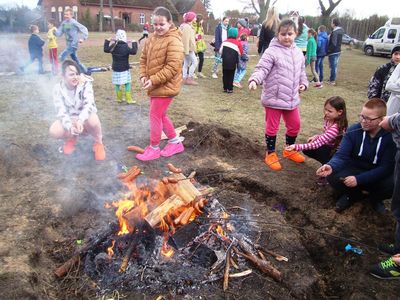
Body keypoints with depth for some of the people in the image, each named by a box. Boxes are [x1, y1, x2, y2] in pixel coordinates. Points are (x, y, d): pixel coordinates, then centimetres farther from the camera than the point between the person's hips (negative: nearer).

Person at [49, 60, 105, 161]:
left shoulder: (85, 84, -16)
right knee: (53, 131, -30)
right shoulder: (58, 89, -13)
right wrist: (70, 127, -40)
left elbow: (89, 104, -29)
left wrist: (80, 120, -48)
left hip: (85, 120, -2)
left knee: (93, 120, -39)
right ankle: (71, 138, 7)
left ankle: (98, 143, -7)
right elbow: (61, 112, -20)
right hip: (69, 121, 2)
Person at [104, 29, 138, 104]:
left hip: (116, 69, 4)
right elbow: (133, 52, -18)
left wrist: (107, 41, 23)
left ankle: (119, 98, 20)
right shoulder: (125, 47, -13)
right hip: (124, 69, -4)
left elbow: (106, 50, 11)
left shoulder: (113, 46, 0)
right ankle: (129, 99, 1)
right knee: (127, 84, 2)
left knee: (117, 84, 12)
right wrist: (134, 43, -6)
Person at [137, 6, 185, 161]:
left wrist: (154, 80, -24)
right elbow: (144, 58, 17)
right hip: (155, 86, 9)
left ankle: (154, 148, 16)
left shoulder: (173, 41, -18)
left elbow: (173, 67, -25)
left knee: (155, 116, -1)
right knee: (160, 115, 17)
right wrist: (144, 75, 0)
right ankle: (175, 143, 32)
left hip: (165, 87, -9)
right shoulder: (152, 38, 9)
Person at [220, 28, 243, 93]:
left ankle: (225, 88, 14)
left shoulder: (224, 42, 3)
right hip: (232, 62, -2)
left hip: (225, 61, 2)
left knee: (225, 75, 11)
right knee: (231, 75, 6)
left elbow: (220, 51, 7)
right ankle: (230, 89, 7)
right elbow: (240, 53, 1)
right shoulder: (238, 43, -4)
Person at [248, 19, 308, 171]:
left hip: (292, 98, 7)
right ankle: (270, 153, 25)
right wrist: (254, 80, -38)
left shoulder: (298, 53, 9)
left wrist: (303, 83, 4)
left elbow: (301, 71, 21)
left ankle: (289, 150, 41)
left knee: (295, 125, 18)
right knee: (272, 127, 6)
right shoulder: (272, 51, -13)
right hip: (273, 98, -7)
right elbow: (262, 68, -20)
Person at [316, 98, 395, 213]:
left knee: (393, 185, -33)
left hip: (378, 175, -1)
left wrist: (358, 179, -31)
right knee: (332, 177, -28)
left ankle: (375, 197, 4)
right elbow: (342, 156, -20)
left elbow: (386, 167, -20)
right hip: (355, 169, 1)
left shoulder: (391, 136, -18)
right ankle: (354, 194, 4)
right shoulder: (353, 130, -13)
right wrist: (331, 166, -44)